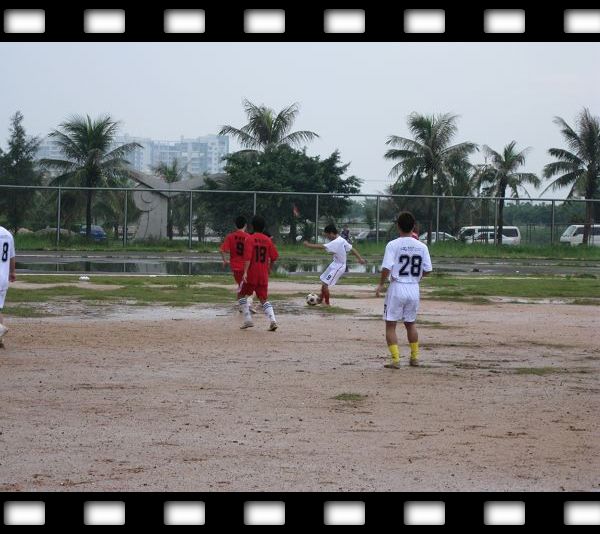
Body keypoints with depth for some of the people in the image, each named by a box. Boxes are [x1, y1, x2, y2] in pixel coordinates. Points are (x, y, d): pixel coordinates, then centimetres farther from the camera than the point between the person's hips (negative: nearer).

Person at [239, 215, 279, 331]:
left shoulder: (250, 239, -8)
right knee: (264, 299, 10)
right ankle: (273, 320, -11)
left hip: (251, 274, -4)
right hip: (264, 275, 4)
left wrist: (245, 272, -23)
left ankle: (248, 320, 5)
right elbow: (274, 257, 7)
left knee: (241, 295, 14)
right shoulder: (268, 240, 6)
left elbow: (247, 257, -18)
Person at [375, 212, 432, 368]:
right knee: (411, 323, 21)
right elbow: (427, 271, 2)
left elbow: (386, 268, -17)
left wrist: (380, 285, -2)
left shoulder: (393, 245, -11)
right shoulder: (421, 246, 0)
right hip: (414, 289, 4)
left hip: (397, 288, -4)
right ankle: (414, 357, 25)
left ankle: (395, 359, -4)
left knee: (390, 325, 4)